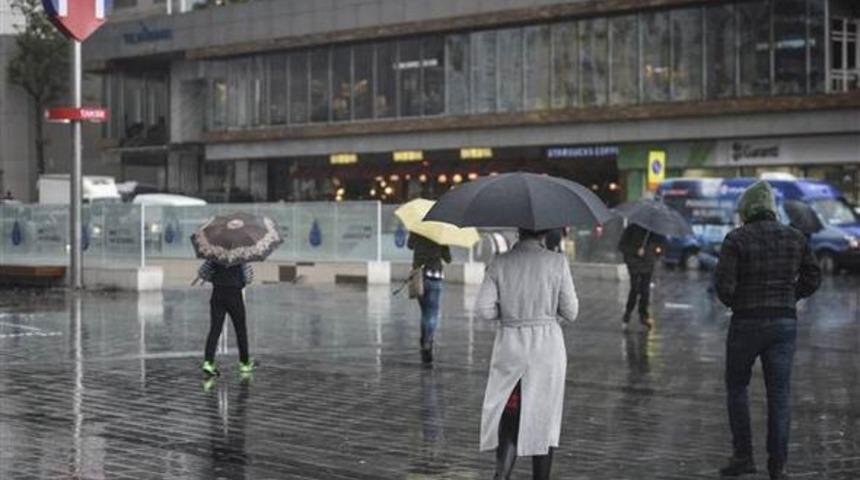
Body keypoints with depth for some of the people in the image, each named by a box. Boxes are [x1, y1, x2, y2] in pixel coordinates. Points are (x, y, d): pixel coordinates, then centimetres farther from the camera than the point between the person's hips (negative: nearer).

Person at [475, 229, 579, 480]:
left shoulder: (499, 264, -3)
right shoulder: (557, 262, -7)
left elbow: (483, 310, -7)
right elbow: (570, 312, -4)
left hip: (510, 348, 1)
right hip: (547, 348, -1)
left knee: (509, 420, 8)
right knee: (543, 419, 11)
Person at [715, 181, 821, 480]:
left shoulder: (736, 239, -9)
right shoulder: (795, 238, 4)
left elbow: (724, 286, -14)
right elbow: (812, 279, 9)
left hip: (747, 323, -3)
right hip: (785, 323, 3)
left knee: (736, 387, 16)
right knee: (779, 394, 7)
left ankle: (743, 456, 13)